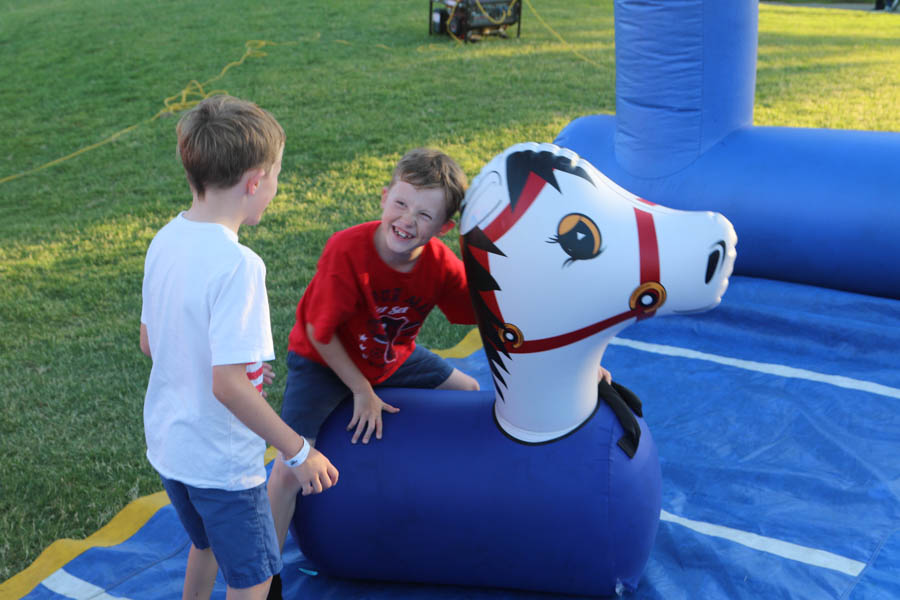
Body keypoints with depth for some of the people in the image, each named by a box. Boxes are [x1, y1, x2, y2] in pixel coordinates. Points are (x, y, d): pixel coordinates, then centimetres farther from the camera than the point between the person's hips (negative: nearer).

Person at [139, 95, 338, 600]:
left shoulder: (166, 240, -4)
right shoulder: (237, 264, -28)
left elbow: (150, 343, 7)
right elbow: (227, 387, -29)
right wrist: (298, 451, -19)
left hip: (168, 444, 8)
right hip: (221, 462, -8)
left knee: (208, 545, 30)